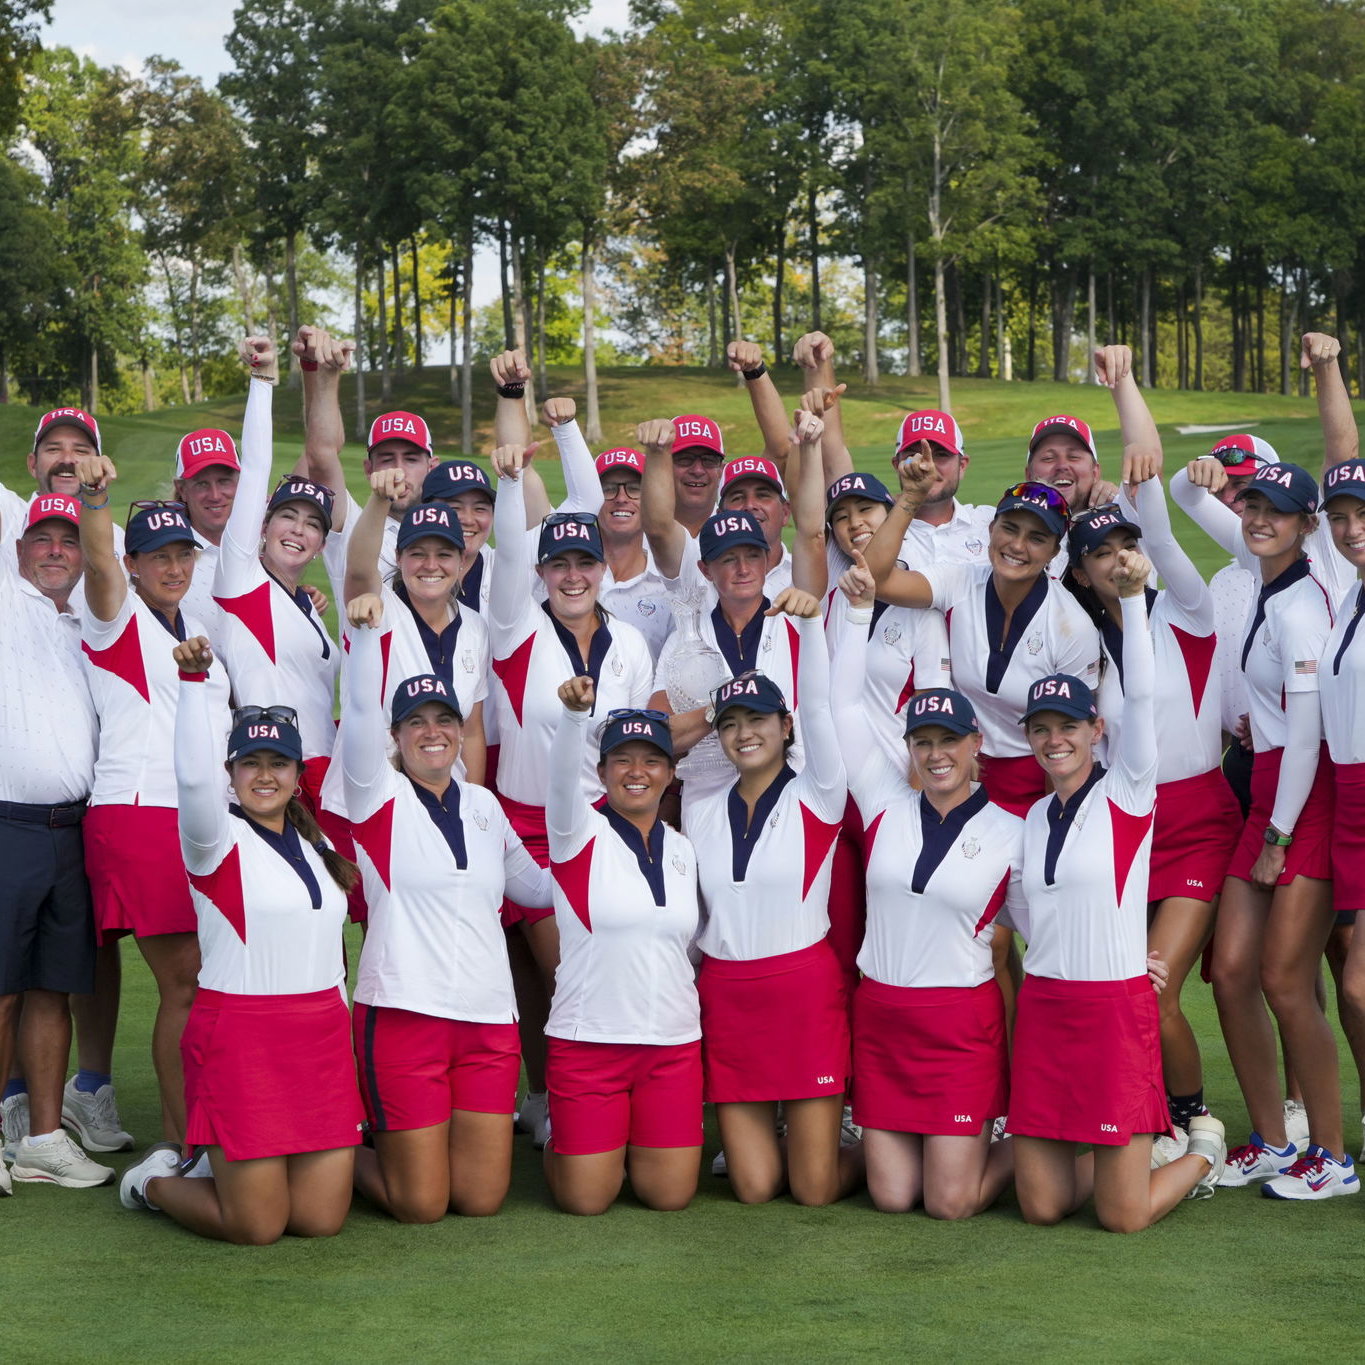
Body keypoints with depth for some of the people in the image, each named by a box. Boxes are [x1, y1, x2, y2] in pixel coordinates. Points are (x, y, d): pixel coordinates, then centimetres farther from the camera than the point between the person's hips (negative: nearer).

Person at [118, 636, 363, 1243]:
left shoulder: (315, 845, 14)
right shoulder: (217, 837, -5)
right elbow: (194, 777, -26)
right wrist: (193, 679, -33)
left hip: (322, 1034, 6)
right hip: (239, 1034, -6)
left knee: (321, 1218, 2)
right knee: (256, 1226, -4)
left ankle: (232, 1167, 30)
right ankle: (155, 1179, 24)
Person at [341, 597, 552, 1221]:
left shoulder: (483, 804, 14)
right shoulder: (379, 795, 0)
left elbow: (534, 885, 28)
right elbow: (359, 712, -17)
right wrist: (366, 631, -31)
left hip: (489, 1018, 5)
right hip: (402, 1011, -5)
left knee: (482, 1199, 4)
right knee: (419, 1205, -2)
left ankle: (401, 1142, 33)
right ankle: (344, 1159, 28)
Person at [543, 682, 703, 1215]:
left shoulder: (682, 850, 11)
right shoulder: (580, 831, -5)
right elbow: (562, 774, -26)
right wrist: (574, 712, -44)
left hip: (674, 1044, 4)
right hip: (587, 1039, -4)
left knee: (670, 1194, 1)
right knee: (585, 1199, -3)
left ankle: (633, 1143, 33)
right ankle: (561, 1140, 30)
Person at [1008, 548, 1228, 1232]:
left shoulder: (1127, 792, -4)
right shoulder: (1033, 819, 11)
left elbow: (1141, 696, -19)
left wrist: (1132, 596, -27)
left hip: (1114, 1008, -5)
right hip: (1042, 1008, 6)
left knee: (1122, 1216, -4)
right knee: (1041, 1207, 5)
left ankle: (1203, 1150, 26)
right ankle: (1136, 1146, 32)